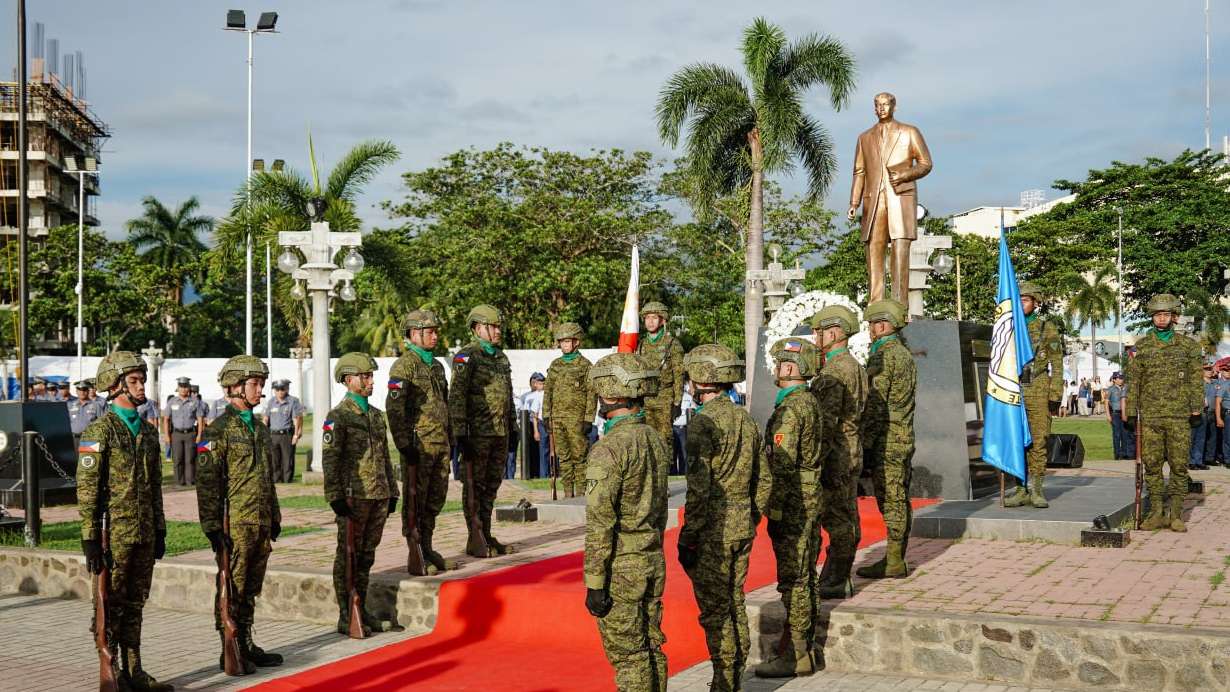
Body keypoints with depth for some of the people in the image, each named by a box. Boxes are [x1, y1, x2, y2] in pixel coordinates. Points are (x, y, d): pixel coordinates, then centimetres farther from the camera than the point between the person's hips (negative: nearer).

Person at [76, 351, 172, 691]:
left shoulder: (149, 431, 13)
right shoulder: (99, 431, -9)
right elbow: (86, 488, -12)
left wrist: (160, 531, 16)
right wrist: (90, 539, -16)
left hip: (144, 535, 7)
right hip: (114, 535, -6)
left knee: (135, 605, 12)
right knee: (110, 608, 2)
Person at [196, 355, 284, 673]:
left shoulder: (261, 429, 15)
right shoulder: (218, 430, -10)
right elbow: (206, 482, -13)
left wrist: (275, 517, 20)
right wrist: (212, 526, -16)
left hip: (261, 525, 8)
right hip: (235, 524, -7)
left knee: (251, 590, 14)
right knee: (231, 591, 1)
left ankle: (246, 646, 22)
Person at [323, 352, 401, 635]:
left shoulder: (377, 415, 16)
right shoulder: (338, 416, -7)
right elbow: (330, 460, -12)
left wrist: (392, 492, 17)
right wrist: (335, 497, -17)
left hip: (379, 496, 7)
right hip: (353, 497, -7)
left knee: (366, 556, 12)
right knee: (348, 557, 0)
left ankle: (361, 609, 20)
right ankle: (345, 617, 6)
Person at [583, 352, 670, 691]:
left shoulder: (609, 449, -19)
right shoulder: (656, 440, 6)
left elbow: (600, 524, -19)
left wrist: (594, 584, -15)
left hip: (620, 568, -8)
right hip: (654, 562, 8)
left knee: (627, 655, 0)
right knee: (652, 648, 14)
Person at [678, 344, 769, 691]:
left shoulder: (702, 423, -16)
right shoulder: (747, 420, 9)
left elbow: (699, 488, -20)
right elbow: (765, 481, 13)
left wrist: (687, 539, -14)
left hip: (713, 532, -8)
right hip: (744, 527, 8)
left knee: (715, 610, 0)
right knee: (735, 603, 16)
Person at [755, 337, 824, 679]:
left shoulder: (790, 409, -18)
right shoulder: (810, 402, 13)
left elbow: (783, 465, -22)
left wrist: (774, 510, -19)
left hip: (793, 505, -10)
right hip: (812, 499, 10)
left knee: (793, 580, -5)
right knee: (806, 576, 14)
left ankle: (794, 656, -1)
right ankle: (804, 648, 22)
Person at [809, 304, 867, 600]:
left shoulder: (834, 370, -17)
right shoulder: (855, 366, 16)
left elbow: (828, 420, -22)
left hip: (836, 456, -10)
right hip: (852, 455, 10)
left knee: (836, 520, -5)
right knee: (845, 519, 13)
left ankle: (835, 582, -1)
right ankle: (837, 578, 20)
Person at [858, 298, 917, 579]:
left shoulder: (882, 358, -15)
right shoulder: (905, 354, 16)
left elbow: (875, 405, -19)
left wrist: (865, 442, -15)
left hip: (887, 442, -9)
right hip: (904, 439, 9)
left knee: (891, 501, -6)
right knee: (899, 500, 11)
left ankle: (893, 562, -3)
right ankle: (896, 559, 17)